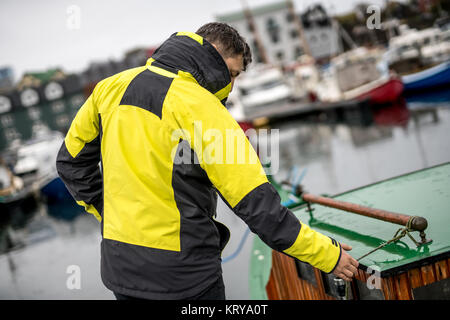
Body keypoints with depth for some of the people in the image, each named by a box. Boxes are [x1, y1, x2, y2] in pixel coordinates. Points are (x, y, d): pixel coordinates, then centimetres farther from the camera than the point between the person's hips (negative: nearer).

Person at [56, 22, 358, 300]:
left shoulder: (111, 87, 3)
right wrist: (327, 254, -11)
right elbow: (257, 203, -19)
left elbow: (71, 161, 12)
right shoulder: (202, 109, -17)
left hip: (119, 267, 6)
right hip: (184, 277, -6)